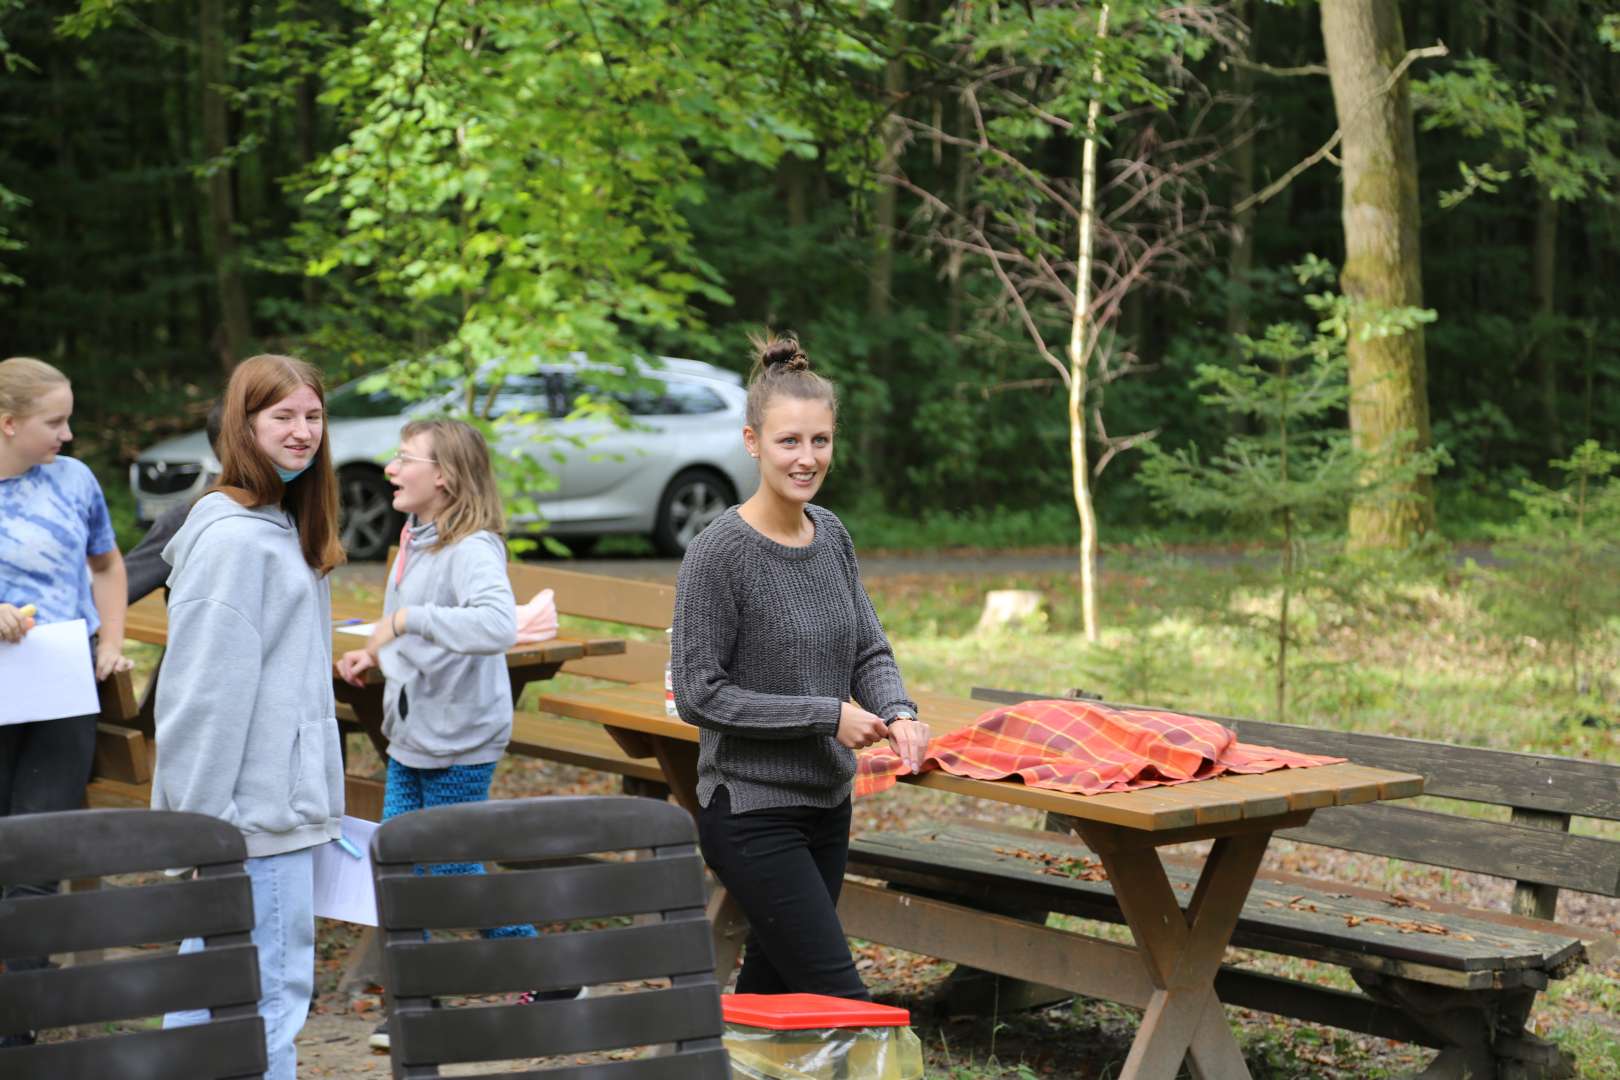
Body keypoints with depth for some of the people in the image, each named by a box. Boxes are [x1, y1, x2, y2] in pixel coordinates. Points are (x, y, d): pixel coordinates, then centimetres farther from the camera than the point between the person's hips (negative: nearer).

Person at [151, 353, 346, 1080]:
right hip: (257, 806, -10)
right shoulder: (233, 538, -17)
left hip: (284, 796, 10)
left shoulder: (284, 528, 14)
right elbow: (208, 687, -19)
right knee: (269, 990, -5)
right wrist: (202, 819, -20)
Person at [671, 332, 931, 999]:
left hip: (827, 803, 7)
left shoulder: (830, 533, 6)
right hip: (751, 812, -7)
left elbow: (868, 649, 11)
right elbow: (698, 694, -16)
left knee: (770, 993, 15)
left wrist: (897, 712, -10)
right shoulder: (721, 551, -15)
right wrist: (826, 715, -18)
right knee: (839, 1000, -9)